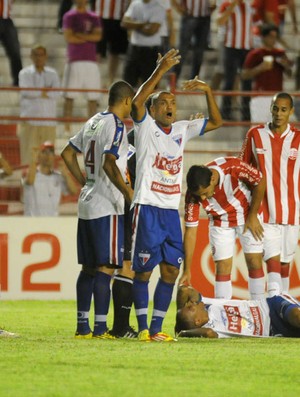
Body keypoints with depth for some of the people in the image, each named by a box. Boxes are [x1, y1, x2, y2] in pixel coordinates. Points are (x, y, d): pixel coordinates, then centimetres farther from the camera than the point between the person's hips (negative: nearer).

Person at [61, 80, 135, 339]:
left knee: (89, 267, 12)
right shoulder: (116, 126, -12)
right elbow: (109, 164, -24)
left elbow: (68, 154, 21)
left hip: (87, 204, 9)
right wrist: (128, 193, -19)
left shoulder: (94, 122, 14)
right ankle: (100, 327, -10)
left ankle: (82, 326, 13)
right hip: (106, 207, -9)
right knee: (106, 267, -7)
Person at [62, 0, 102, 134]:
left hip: (91, 61, 4)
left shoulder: (94, 18, 15)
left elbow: (98, 36, 1)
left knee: (93, 97, 1)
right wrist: (89, 38, -1)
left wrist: (80, 36, -9)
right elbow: (69, 37, -7)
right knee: (69, 96, -6)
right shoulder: (69, 16, 5)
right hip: (74, 61, -3)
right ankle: (67, 127, -5)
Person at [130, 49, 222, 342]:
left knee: (170, 270, 4)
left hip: (171, 210, 6)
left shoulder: (181, 131, 14)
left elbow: (215, 121, 18)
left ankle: (156, 328, 10)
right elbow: (137, 102, -22)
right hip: (147, 208, -6)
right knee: (143, 270, -3)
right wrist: (160, 70, -25)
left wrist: (207, 91, 3)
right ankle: (143, 328, 1)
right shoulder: (145, 127, -3)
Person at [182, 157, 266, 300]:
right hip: (220, 222, 1)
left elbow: (260, 182, -16)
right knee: (223, 267, -7)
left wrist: (253, 216, -13)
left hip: (247, 216, -1)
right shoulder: (193, 194, -27)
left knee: (255, 262, -5)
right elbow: (190, 230, -21)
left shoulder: (233, 168, -35)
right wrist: (187, 270, -21)